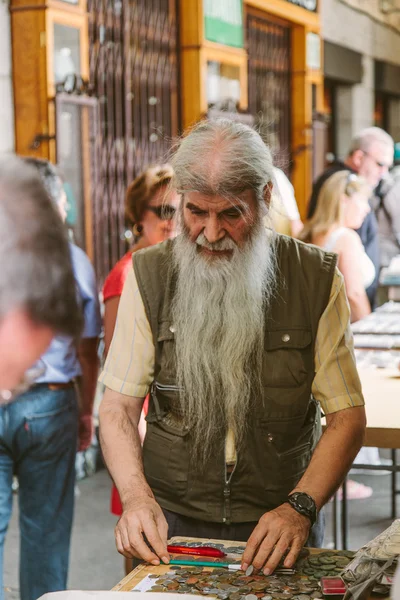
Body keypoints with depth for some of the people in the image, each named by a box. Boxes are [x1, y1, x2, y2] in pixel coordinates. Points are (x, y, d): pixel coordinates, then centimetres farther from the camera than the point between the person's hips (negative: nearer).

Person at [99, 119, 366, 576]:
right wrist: (136, 497, -15)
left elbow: (347, 415, -1)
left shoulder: (316, 279, -2)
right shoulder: (149, 276, 1)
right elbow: (117, 409, 1)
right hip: (172, 521, 1)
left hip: (279, 525, 0)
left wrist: (300, 507, -16)